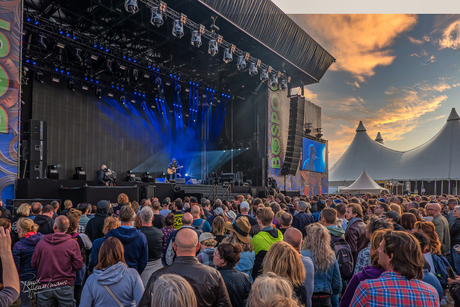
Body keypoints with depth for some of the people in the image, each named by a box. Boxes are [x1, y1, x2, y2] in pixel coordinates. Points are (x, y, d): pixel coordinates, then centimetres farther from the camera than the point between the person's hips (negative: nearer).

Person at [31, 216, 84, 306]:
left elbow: (33, 264, 4)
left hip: (44, 287, 2)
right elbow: (79, 266, -11)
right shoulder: (73, 243, -11)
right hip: (65, 287, -1)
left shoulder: (41, 243, -7)